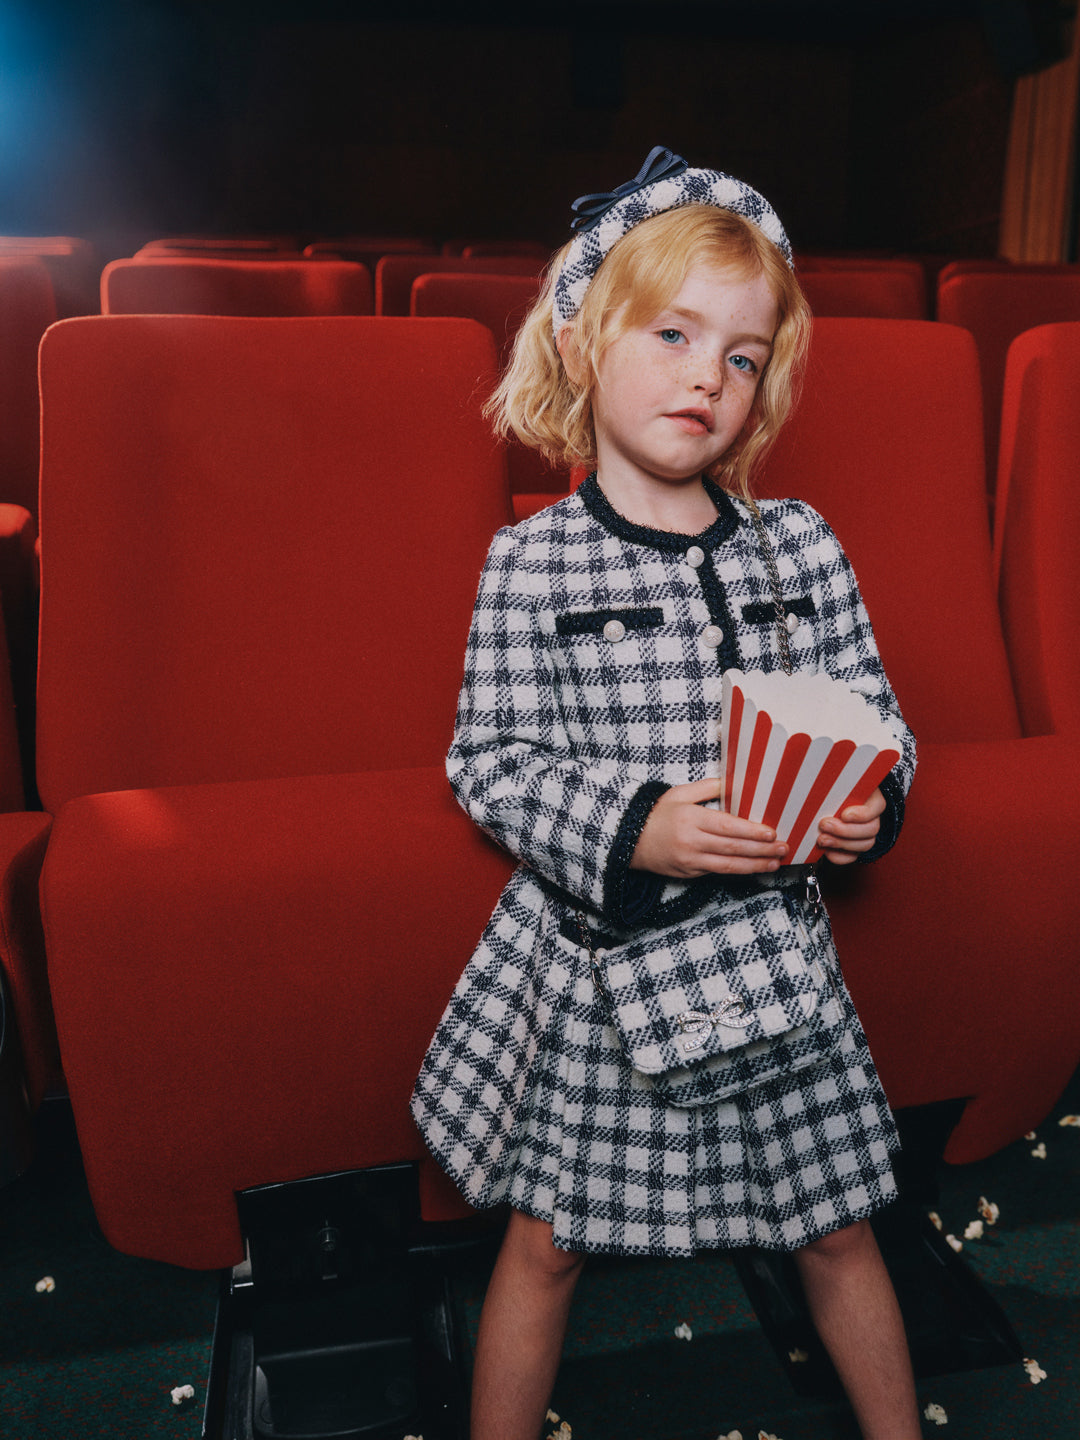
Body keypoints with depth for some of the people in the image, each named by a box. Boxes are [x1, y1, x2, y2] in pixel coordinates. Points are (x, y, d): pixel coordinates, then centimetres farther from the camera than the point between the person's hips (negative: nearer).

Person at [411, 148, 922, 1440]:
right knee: (547, 1236, 14)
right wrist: (635, 830, -25)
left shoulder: (802, 546, -2)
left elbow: (873, 716, 4)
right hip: (595, 946, -2)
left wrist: (870, 800, -17)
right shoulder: (530, 563, -10)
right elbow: (492, 762, -11)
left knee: (833, 1224, 20)